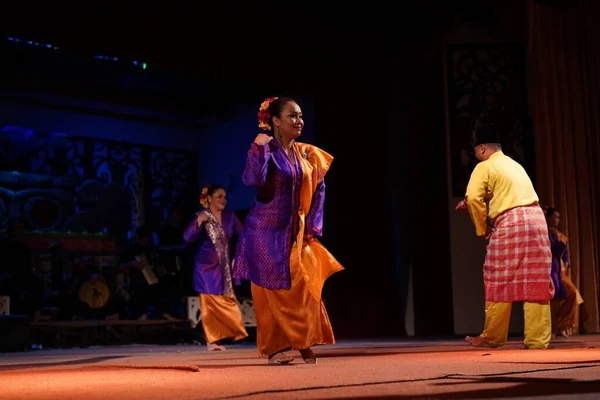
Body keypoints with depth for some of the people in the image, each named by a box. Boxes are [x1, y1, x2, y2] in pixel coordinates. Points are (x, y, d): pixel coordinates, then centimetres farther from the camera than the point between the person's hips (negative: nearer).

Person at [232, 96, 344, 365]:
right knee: (271, 289, 0)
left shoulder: (307, 154, 7)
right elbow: (252, 179, -27)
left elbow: (318, 190, 11)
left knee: (302, 288, 4)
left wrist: (312, 226, 4)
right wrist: (259, 147, -23)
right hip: (267, 231, -5)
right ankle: (274, 349, 8)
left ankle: (304, 344, 15)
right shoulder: (265, 149, -9)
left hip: (296, 232, 5)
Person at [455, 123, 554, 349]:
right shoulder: (514, 165, 27)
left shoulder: (485, 167, 2)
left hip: (510, 224, -7)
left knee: (499, 283, 2)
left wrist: (482, 228, 0)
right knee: (536, 283, 5)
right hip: (536, 219, 7)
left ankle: (492, 337, 10)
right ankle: (538, 339, 4)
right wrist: (470, 205, 33)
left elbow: (474, 197, -12)